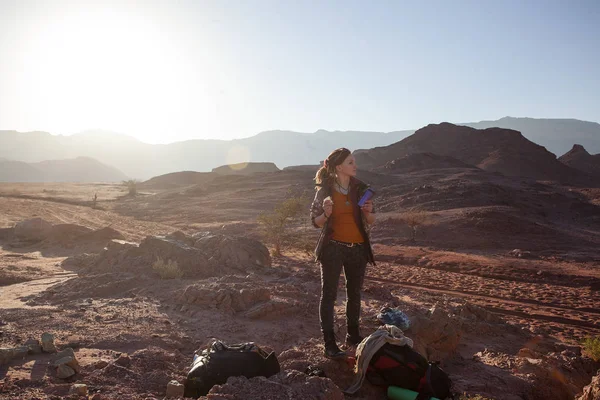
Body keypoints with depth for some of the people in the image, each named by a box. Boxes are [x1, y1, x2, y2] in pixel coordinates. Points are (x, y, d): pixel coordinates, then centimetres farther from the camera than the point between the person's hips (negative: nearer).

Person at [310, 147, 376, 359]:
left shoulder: (360, 188, 0)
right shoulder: (325, 190, -8)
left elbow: (370, 221, 8)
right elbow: (316, 221, -3)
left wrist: (369, 212, -14)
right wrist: (326, 214, -23)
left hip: (358, 248, 4)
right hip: (333, 248, -4)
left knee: (354, 293, 15)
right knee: (329, 294, 0)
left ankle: (353, 335, 30)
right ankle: (329, 343, 6)